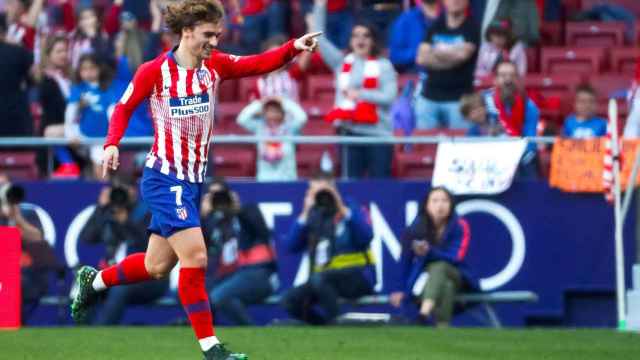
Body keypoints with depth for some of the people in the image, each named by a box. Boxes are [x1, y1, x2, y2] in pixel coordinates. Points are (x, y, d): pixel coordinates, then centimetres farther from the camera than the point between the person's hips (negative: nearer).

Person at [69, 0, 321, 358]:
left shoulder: (215, 66, 1)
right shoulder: (154, 71, -10)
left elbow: (260, 63, -10)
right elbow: (124, 107, 1)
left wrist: (294, 47, -27)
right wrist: (112, 144, -14)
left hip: (194, 179, 7)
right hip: (164, 178, -7)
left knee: (158, 267, 15)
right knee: (195, 257, -18)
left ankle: (94, 280, 41)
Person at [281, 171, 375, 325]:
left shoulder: (351, 209, 2)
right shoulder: (312, 217, 12)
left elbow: (366, 237, -16)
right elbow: (291, 247, 0)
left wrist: (343, 210, -15)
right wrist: (305, 214, -6)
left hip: (357, 277, -5)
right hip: (325, 279, 5)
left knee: (319, 278, -35)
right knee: (289, 300, -18)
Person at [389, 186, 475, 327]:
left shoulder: (460, 226, -12)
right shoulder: (416, 229, -9)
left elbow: (456, 257, -22)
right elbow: (406, 260, 0)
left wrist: (429, 252, -37)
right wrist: (400, 289, -6)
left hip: (454, 275, -1)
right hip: (425, 279, 1)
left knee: (439, 267, -37)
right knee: (446, 287, -35)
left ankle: (424, 315, -59)